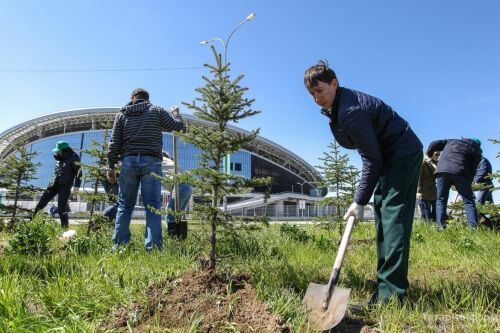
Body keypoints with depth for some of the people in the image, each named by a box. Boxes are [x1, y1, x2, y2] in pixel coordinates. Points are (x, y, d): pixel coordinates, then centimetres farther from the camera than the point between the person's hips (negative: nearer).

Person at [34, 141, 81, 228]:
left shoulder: (74, 159, -8)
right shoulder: (60, 158, 16)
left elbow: (79, 173, -15)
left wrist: (76, 186, -23)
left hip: (65, 187, -7)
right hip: (53, 185, 8)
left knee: (61, 210, -10)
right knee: (41, 203, 8)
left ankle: (65, 227, 2)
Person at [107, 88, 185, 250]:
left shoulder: (122, 114, 15)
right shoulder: (157, 111, 10)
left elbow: (114, 143, 8)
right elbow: (179, 125, 13)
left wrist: (110, 166, 8)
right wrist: (176, 112, 33)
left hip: (128, 162, 2)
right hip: (151, 162, -2)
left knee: (125, 205, 8)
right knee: (153, 206, -2)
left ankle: (119, 245, 8)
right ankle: (152, 246, -6)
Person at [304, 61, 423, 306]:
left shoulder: (350, 111, -28)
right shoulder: (335, 107, 4)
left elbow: (372, 160, -26)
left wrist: (359, 202, -21)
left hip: (403, 154, -10)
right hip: (389, 156, 10)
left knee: (393, 217, -16)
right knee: (382, 214, 9)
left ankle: (390, 293, -15)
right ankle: (387, 286, 16)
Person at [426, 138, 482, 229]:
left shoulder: (452, 141, 29)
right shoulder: (476, 151, 22)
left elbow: (434, 144, 21)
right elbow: (472, 170, 14)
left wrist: (428, 155, 37)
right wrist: (468, 184, 20)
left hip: (442, 171, 2)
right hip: (460, 172, -1)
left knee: (441, 200, 4)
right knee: (469, 202, 7)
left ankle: (440, 227, -7)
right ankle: (473, 228, -3)